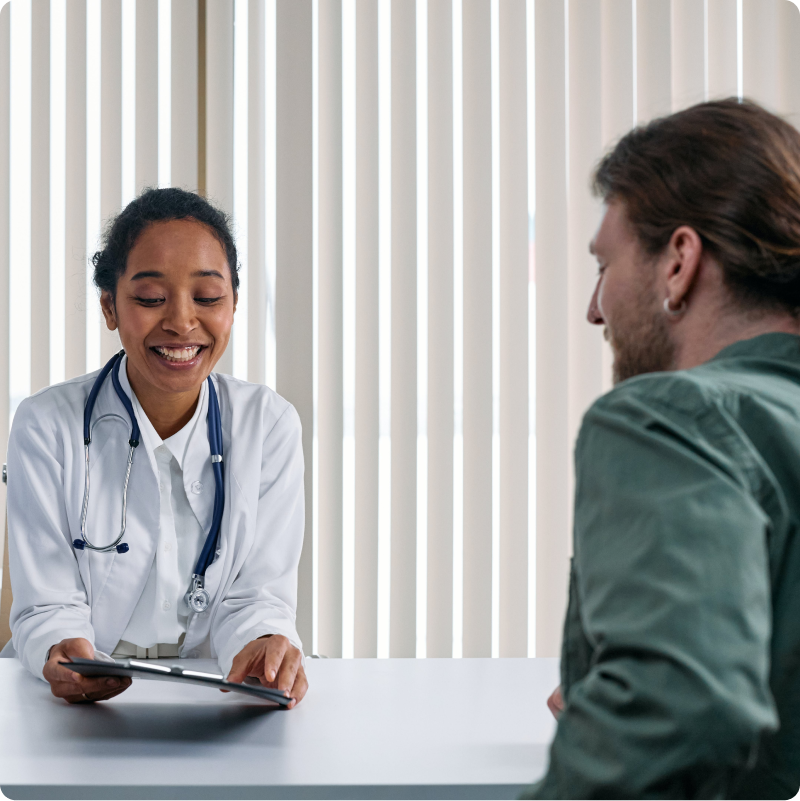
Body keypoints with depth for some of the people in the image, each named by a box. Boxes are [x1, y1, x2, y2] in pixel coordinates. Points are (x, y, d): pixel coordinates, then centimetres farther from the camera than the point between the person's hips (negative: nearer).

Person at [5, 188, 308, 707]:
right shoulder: (47, 426, -4)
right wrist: (61, 652, -30)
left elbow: (256, 595, -2)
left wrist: (264, 645, -26)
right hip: (83, 703, -1)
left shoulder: (270, 425, 1)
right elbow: (48, 607, -6)